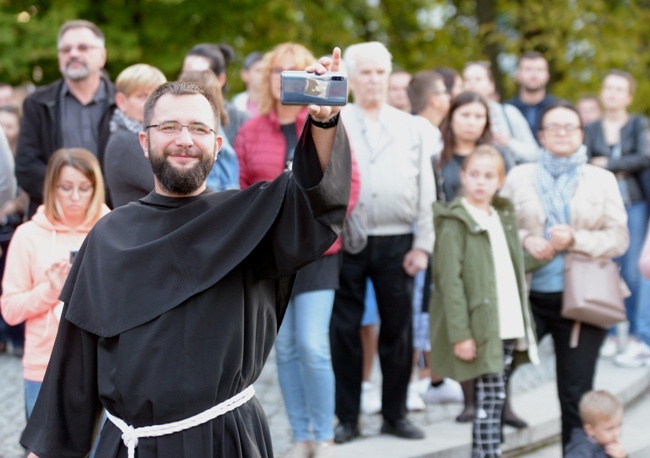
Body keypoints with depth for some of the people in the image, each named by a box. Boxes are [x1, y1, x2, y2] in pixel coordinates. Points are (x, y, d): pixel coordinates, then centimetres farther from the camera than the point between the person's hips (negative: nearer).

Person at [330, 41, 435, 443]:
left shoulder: (412, 129, 10)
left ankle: (396, 414, 17)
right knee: (344, 330, 2)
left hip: (396, 242, 2)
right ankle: (347, 418, 11)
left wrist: (422, 245, 2)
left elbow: (426, 191, 7)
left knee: (398, 329, 6)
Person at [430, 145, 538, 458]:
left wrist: (524, 324, 16)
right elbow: (450, 281, -13)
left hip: (508, 327, 7)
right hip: (480, 329, -7)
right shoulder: (454, 222, -8)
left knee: (494, 400, 8)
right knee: (490, 399, -9)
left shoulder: (504, 217, 16)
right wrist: (460, 334, -19)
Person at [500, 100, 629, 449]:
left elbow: (619, 238, 2)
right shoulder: (519, 176, 9)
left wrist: (576, 240, -13)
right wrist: (526, 241, -12)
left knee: (576, 394, 3)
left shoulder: (602, 179, 8)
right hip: (529, 296, 0)